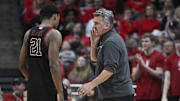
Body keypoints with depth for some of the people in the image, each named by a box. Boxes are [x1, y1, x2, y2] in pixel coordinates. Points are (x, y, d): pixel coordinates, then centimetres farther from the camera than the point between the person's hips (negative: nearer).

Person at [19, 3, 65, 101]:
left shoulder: (29, 33, 10)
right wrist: (60, 93, -19)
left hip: (32, 88, 7)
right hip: (49, 88, -7)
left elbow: (22, 65, 14)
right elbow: (54, 65, -21)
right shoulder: (53, 34, -11)